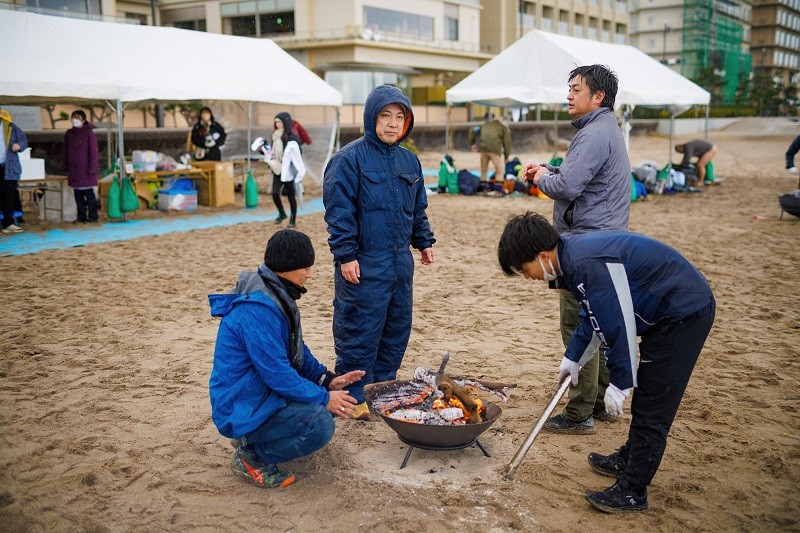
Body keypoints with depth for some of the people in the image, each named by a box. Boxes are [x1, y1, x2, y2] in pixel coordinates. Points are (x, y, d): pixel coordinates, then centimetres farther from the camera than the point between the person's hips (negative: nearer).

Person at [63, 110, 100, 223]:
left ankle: (93, 216, 6)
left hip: (86, 168, -5)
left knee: (89, 193, -2)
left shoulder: (88, 133, -6)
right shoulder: (69, 133, 10)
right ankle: (81, 216, 14)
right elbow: (66, 151, 16)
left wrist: (92, 168, -13)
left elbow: (94, 151, -9)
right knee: (78, 194, 7)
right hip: (74, 169, 5)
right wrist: (66, 166, 12)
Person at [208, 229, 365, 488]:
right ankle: (250, 456, -6)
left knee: (330, 401, 6)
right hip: (242, 409, -10)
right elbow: (276, 373, -26)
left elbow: (297, 350, 15)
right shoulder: (257, 308, -26)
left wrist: (328, 379, 2)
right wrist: (324, 398, -19)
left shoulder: (277, 296, 6)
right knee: (319, 424, -25)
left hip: (264, 393, 10)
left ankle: (254, 438, 12)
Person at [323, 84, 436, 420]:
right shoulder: (350, 158, -10)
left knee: (398, 328, 14)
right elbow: (339, 211, -13)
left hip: (400, 261, 7)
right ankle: (353, 398, 12)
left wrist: (424, 242, 18)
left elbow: (418, 208, 22)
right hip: (364, 264, -7)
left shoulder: (409, 160, 12)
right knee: (360, 332, -1)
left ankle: (383, 387, 29)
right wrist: (346, 255, -16)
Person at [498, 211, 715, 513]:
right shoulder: (572, 256, 3)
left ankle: (632, 492, 4)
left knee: (652, 405, -5)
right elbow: (594, 315, 17)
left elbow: (619, 324, -26)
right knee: (644, 398, 21)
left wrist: (619, 384, -18)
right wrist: (573, 357, 21)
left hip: (685, 312, -10)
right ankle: (630, 459, 37)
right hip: (669, 311, 10)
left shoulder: (588, 265, -29)